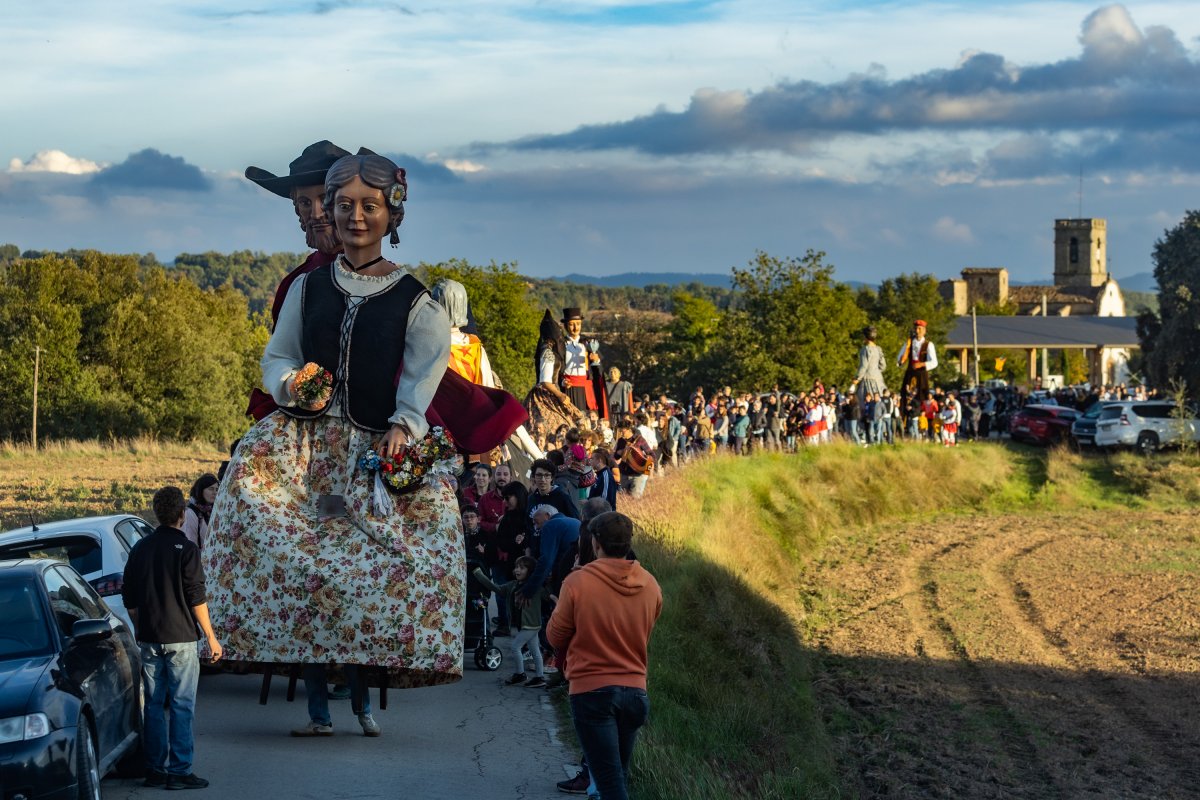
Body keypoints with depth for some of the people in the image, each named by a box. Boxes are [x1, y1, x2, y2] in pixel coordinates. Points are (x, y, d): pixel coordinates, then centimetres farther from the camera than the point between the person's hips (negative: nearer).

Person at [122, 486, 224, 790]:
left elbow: (129, 598, 12)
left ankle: (155, 770, 12)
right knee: (181, 706, -2)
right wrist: (211, 637, -3)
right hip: (180, 639, -5)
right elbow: (196, 597, -10)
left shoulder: (141, 548, 8)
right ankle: (179, 771, -4)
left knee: (154, 705, 10)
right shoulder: (185, 548, -8)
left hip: (148, 640, 5)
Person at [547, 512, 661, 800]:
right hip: (635, 689, 4)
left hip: (591, 692, -4)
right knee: (619, 774, 18)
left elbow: (556, 638, -1)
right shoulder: (650, 586, -1)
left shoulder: (578, 582, -12)